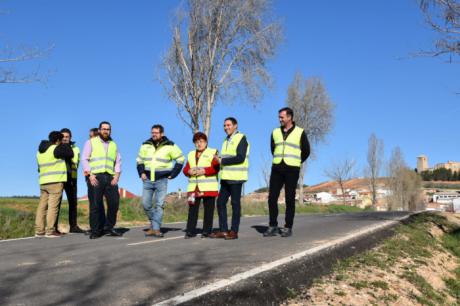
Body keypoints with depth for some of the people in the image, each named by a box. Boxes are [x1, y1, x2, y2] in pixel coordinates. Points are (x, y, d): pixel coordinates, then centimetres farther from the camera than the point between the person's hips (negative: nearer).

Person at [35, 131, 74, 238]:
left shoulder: (40, 151, 17)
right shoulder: (56, 149, -8)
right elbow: (70, 154, -4)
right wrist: (66, 145, 11)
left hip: (43, 182, 8)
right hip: (55, 181, -8)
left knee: (42, 206, 7)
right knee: (53, 206, -6)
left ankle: (39, 231, 8)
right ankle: (50, 231, -7)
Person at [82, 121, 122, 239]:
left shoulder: (113, 145, 20)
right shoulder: (91, 142, 8)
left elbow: (118, 161, 15)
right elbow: (84, 159, 1)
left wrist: (117, 176, 0)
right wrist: (90, 175, -11)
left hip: (110, 177, 4)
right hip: (95, 177, -4)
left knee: (114, 202, -3)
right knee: (95, 205, -4)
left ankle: (109, 228, 9)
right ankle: (95, 231, 4)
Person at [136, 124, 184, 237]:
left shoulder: (170, 146, -2)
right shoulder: (146, 145, 7)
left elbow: (180, 159, 5)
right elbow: (139, 160, 19)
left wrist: (173, 174, 0)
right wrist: (141, 172, 4)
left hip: (161, 180, -3)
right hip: (147, 180, 3)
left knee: (159, 205, -5)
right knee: (146, 204, 0)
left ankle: (156, 229, -4)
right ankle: (153, 224, 19)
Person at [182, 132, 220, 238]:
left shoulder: (212, 152, 2)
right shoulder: (191, 154, 19)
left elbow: (215, 168, -9)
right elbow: (185, 169, 14)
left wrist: (204, 171, -20)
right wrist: (189, 171, -8)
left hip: (208, 188, -4)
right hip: (193, 187, 4)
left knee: (208, 209, 0)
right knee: (192, 209, 2)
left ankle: (207, 231, 8)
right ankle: (190, 231, 6)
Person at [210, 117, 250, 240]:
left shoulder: (241, 138, -6)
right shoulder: (226, 140, 21)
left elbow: (240, 158, -16)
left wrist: (223, 161, -13)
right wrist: (219, 161, 3)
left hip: (236, 178, -8)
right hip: (226, 178, 8)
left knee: (235, 203, -2)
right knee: (220, 202, 5)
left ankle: (234, 231, 4)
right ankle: (223, 230, 11)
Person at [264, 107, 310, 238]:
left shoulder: (300, 132, 0)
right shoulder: (275, 132, 10)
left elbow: (306, 151, 8)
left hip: (291, 170, -3)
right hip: (277, 169, 3)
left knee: (290, 199, -1)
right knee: (272, 197, -2)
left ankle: (288, 227, 5)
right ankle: (273, 226, 5)